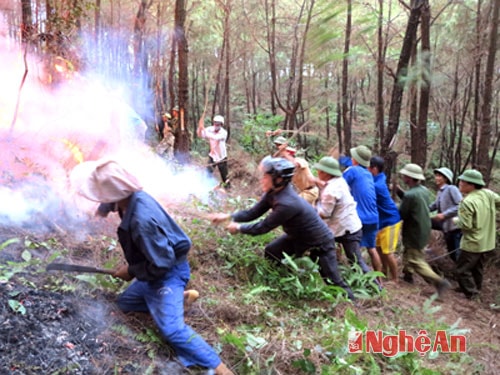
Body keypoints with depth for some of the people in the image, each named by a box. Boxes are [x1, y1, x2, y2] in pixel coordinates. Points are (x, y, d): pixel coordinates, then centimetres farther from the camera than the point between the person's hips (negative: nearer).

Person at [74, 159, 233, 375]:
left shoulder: (141, 220, -36)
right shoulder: (134, 197, -8)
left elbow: (161, 264, -29)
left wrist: (131, 271, -14)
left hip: (169, 273, -10)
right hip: (157, 271, 10)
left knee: (171, 328, -20)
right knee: (125, 302, 21)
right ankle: (181, 298, 16)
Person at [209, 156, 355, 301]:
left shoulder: (287, 204, -39)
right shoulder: (274, 192, -12)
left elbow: (263, 227, -28)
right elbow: (253, 212, -3)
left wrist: (239, 228, -15)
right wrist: (228, 216, -13)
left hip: (320, 243, -8)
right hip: (298, 236, 8)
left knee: (333, 282, 0)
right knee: (270, 252, 8)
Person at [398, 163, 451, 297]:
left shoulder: (409, 195, -27)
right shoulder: (424, 190, -1)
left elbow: (401, 215, -19)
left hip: (414, 232, -9)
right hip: (425, 229, 9)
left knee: (416, 261, 1)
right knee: (408, 252, 27)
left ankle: (439, 281, -5)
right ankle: (408, 274, 39)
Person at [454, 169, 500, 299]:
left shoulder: (467, 202, -26)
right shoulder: (488, 194, -5)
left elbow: (466, 225, -25)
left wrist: (456, 220, -5)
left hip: (473, 244, -8)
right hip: (488, 242, 8)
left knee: (462, 270, 6)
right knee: (478, 268, 24)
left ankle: (470, 293, 10)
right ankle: (475, 288, 38)